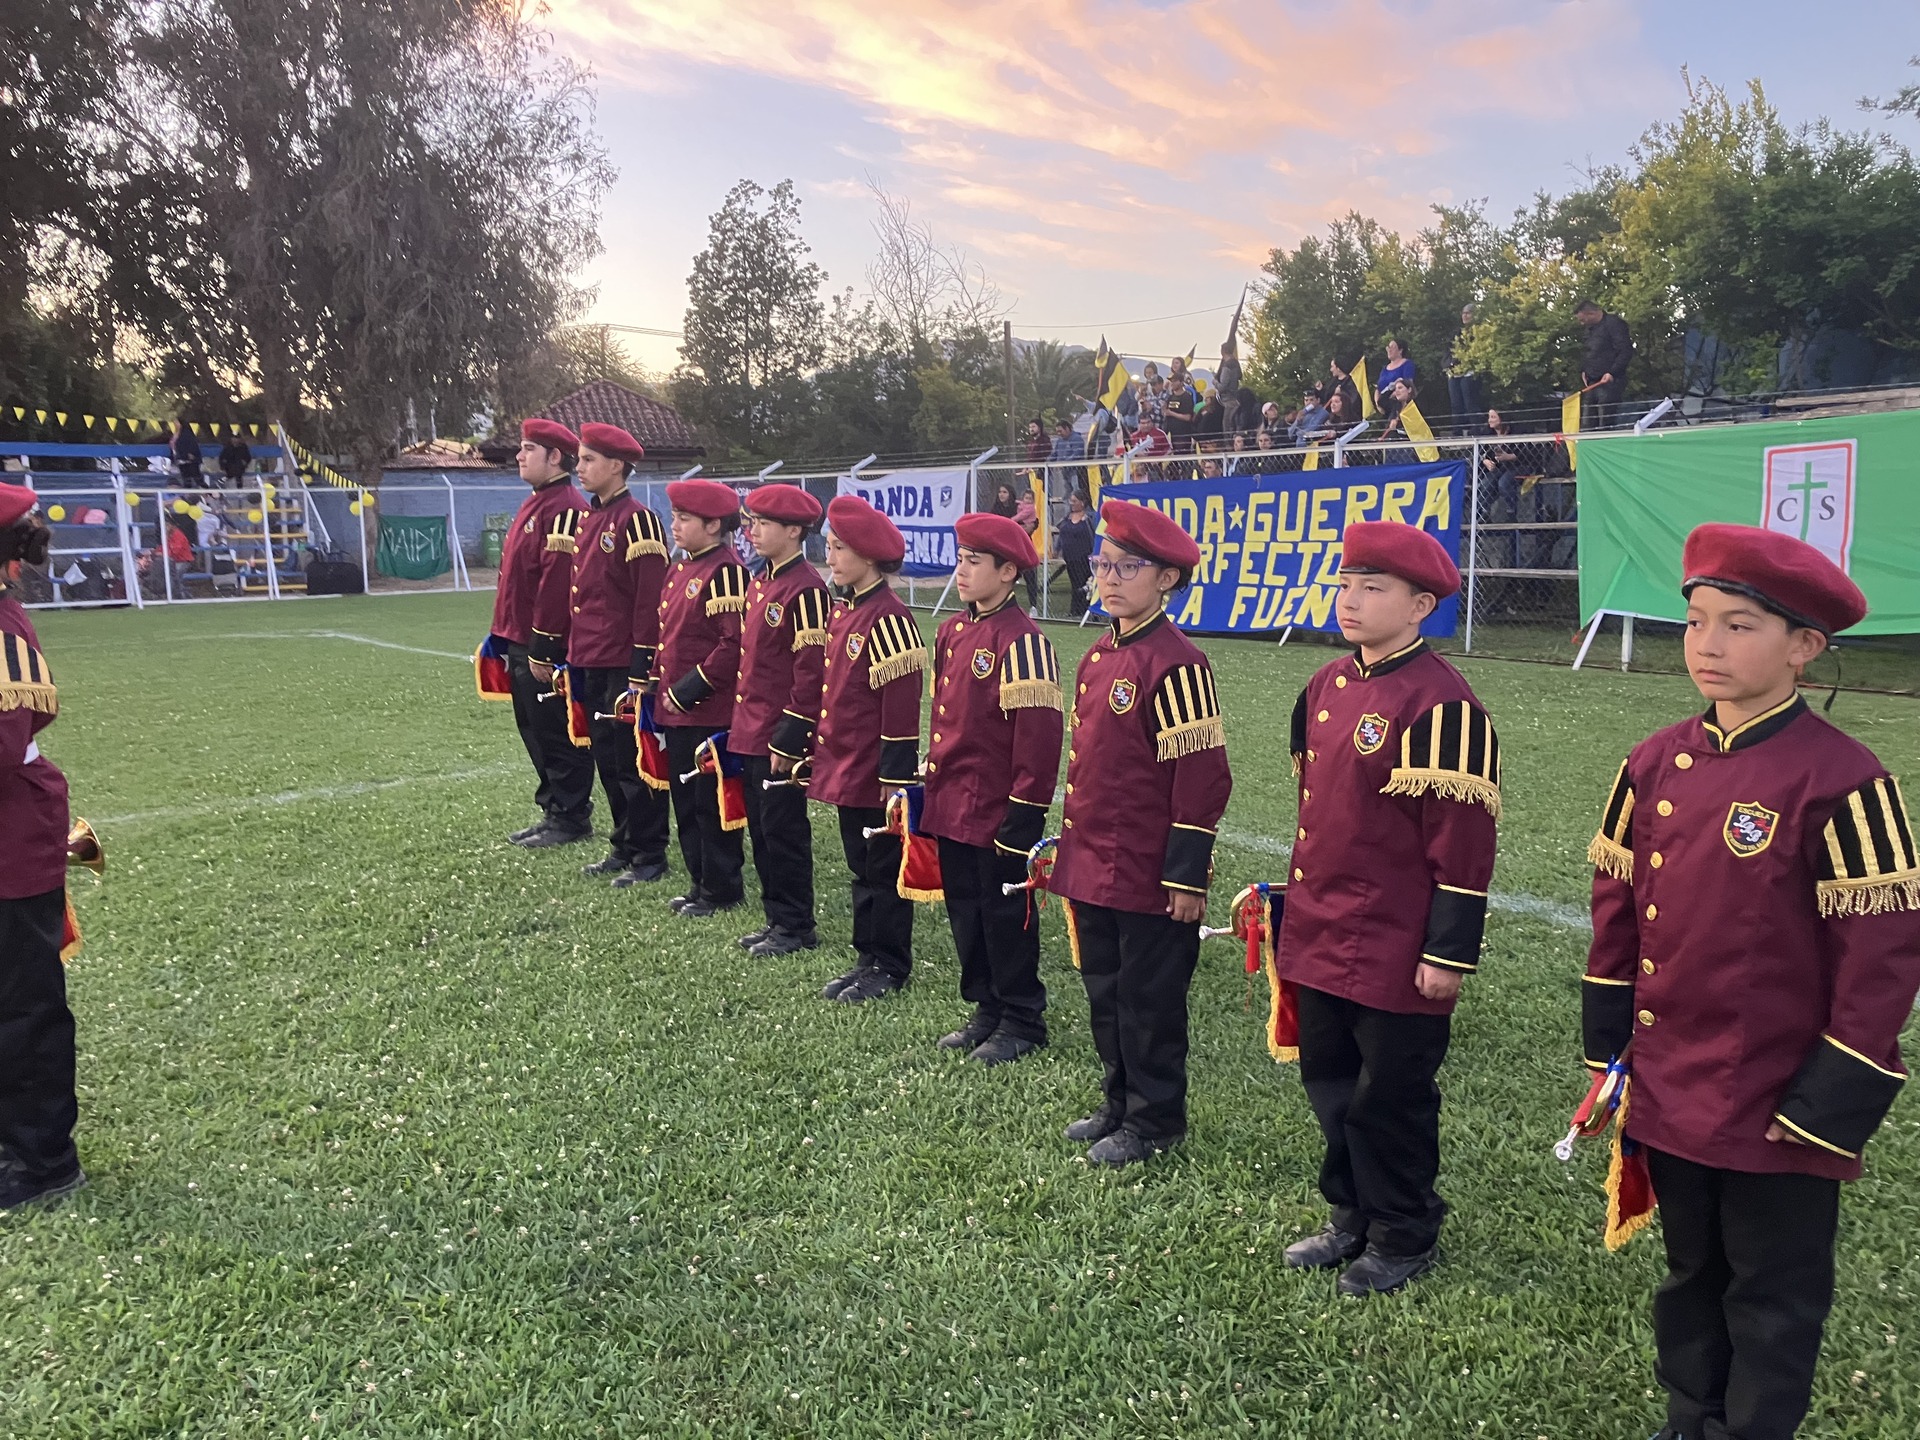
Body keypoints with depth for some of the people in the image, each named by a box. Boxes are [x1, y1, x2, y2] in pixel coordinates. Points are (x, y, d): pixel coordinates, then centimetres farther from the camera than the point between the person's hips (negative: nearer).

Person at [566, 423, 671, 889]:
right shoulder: (586, 518, 13)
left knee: (633, 763, 0)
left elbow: (650, 600, -16)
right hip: (589, 666, 8)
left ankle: (650, 857, 12)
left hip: (622, 667, -8)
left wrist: (640, 671, -17)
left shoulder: (637, 519, -13)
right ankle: (623, 848, 26)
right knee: (606, 760, 14)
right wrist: (572, 657, 17)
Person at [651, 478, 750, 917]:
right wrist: (661, 687, 12)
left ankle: (721, 890, 14)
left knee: (712, 802, 2)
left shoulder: (724, 572, -15)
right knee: (685, 800, 15)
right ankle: (700, 882, 27)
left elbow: (734, 644, -21)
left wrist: (690, 690, -18)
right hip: (675, 711, 9)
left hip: (711, 713, -9)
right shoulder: (681, 569, 13)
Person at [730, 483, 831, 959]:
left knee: (784, 830, 1)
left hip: (781, 738, -9)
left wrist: (789, 741, -18)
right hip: (752, 735, 9)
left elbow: (812, 673, -19)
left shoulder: (805, 590, -16)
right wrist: (742, 724, 18)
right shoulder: (760, 584, 12)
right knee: (761, 828, 15)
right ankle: (777, 919, 26)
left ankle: (796, 928, 13)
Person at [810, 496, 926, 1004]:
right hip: (843, 766, 9)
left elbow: (901, 704, -19)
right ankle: (868, 958, 27)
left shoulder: (888, 617, -18)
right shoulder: (842, 609, 10)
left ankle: (890, 967, 16)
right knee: (861, 866, 16)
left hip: (875, 774, -9)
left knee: (884, 868, 4)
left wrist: (895, 777, -18)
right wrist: (820, 748, 19)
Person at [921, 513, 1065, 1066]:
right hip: (950, 807, 8)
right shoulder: (952, 631, 9)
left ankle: (1022, 1022, 20)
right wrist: (931, 782, 18)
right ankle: (986, 1010, 31)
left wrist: (1024, 817, -17)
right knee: (965, 911, 16)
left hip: (997, 813, -8)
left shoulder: (1021, 642, -17)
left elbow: (1040, 736, -18)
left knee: (1005, 916, 5)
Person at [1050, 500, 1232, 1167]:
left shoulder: (1177, 663, -17)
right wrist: (1072, 848, 17)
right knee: (1105, 992, 18)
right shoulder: (1097, 656, 9)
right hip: (1093, 867, 8)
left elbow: (1203, 778, -18)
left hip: (1150, 874, -8)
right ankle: (1120, 1104, 35)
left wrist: (1187, 876, -17)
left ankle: (1155, 1120, 23)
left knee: (1149, 998, 6)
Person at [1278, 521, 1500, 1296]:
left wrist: (1449, 955, -16)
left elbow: (1464, 843, -18)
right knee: (1329, 1083, 19)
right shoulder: (1326, 685, 7)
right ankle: (1352, 1216, 38)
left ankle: (1402, 1239, 29)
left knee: (1391, 1098, 9)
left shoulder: (1440, 704, -18)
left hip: (1396, 953, -8)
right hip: (1320, 936, 8)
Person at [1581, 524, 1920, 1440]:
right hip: (1669, 1090, 5)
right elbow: (1617, 903, 8)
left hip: (1778, 1105, -5)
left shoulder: (1840, 782, -16)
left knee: (1772, 1296, 13)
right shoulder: (1656, 763, 0)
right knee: (1691, 1273, 22)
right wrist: (1609, 1044, 9)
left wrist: (1833, 1102, -13)